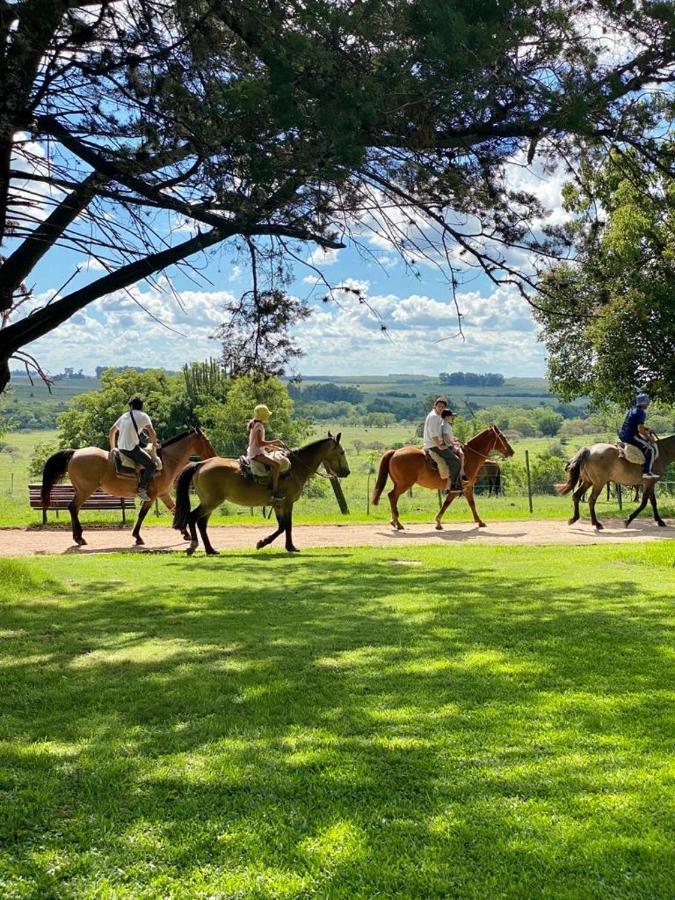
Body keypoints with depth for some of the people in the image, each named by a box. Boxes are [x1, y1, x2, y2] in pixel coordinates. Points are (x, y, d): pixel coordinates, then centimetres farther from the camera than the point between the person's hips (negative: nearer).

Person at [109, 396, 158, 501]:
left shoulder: (124, 416, 18)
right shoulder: (143, 416, -1)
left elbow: (111, 431, 25)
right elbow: (152, 433, -11)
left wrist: (112, 448, 32)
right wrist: (154, 443, 7)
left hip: (121, 448, 8)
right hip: (132, 449, -8)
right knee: (152, 465, -7)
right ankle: (142, 488, -13)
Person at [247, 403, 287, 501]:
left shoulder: (255, 425, 18)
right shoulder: (259, 425, -12)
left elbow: (263, 444, 22)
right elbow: (259, 443, -21)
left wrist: (276, 448, 15)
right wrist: (275, 442, -16)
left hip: (254, 452, 11)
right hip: (256, 453, -11)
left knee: (277, 461, 19)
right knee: (276, 464, -25)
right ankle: (275, 492, -28)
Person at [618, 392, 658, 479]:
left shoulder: (632, 409, 15)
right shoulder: (641, 412, -14)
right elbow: (640, 429, -20)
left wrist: (648, 429, 19)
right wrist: (649, 437, -6)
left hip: (623, 435, 10)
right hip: (631, 437, -10)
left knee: (645, 441, 32)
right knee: (651, 449, -6)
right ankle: (647, 472, -13)